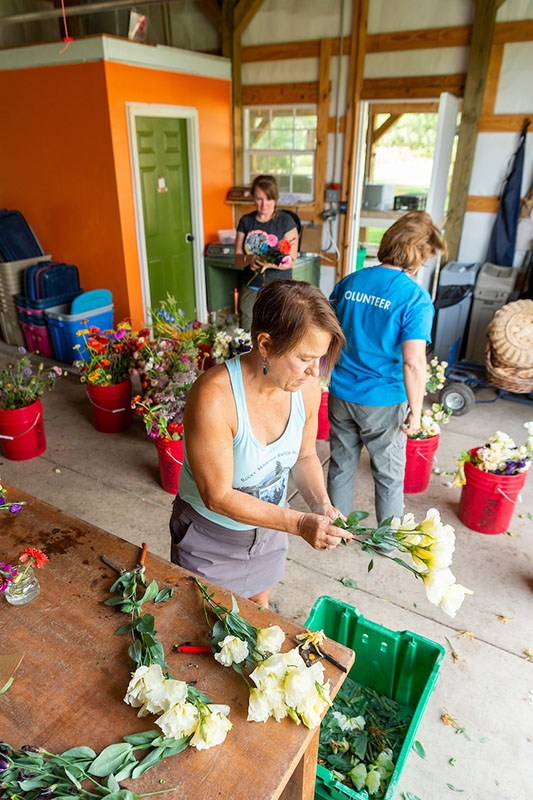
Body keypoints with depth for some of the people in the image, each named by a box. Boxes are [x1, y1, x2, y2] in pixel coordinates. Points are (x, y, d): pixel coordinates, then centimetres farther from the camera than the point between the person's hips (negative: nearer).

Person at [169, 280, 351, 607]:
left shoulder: (307, 387, -18)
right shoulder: (213, 397, -35)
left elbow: (305, 456, -1)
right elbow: (218, 497, -29)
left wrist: (321, 503, -18)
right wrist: (300, 523, -32)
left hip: (269, 524, 5)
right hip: (211, 534, -4)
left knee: (259, 607, 29)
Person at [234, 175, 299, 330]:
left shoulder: (286, 221, -4)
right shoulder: (245, 221, 6)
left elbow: (291, 261, -8)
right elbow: (237, 258, 4)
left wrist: (270, 262, -28)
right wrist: (249, 259, -20)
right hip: (250, 288, 3)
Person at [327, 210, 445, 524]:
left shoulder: (349, 282, -1)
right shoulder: (415, 298, -17)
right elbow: (413, 363, -21)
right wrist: (415, 411, -10)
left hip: (341, 394, 4)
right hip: (383, 403, -4)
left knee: (341, 463, 21)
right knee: (389, 474, 17)